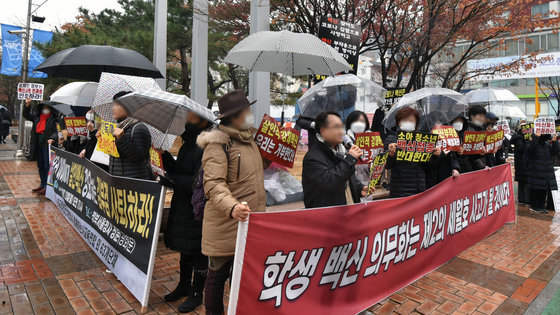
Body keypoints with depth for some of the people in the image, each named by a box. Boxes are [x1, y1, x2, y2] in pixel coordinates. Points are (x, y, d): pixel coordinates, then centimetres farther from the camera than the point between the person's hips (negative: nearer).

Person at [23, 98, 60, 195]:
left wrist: (52, 138, -27)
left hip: (48, 146, -6)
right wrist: (27, 106, 9)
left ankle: (48, 186, -1)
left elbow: (57, 131, -9)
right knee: (40, 166, 14)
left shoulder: (54, 119, -3)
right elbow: (26, 115, 24)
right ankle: (43, 184, 25)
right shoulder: (36, 117, 15)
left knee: (48, 166, -6)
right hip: (38, 146, 7)